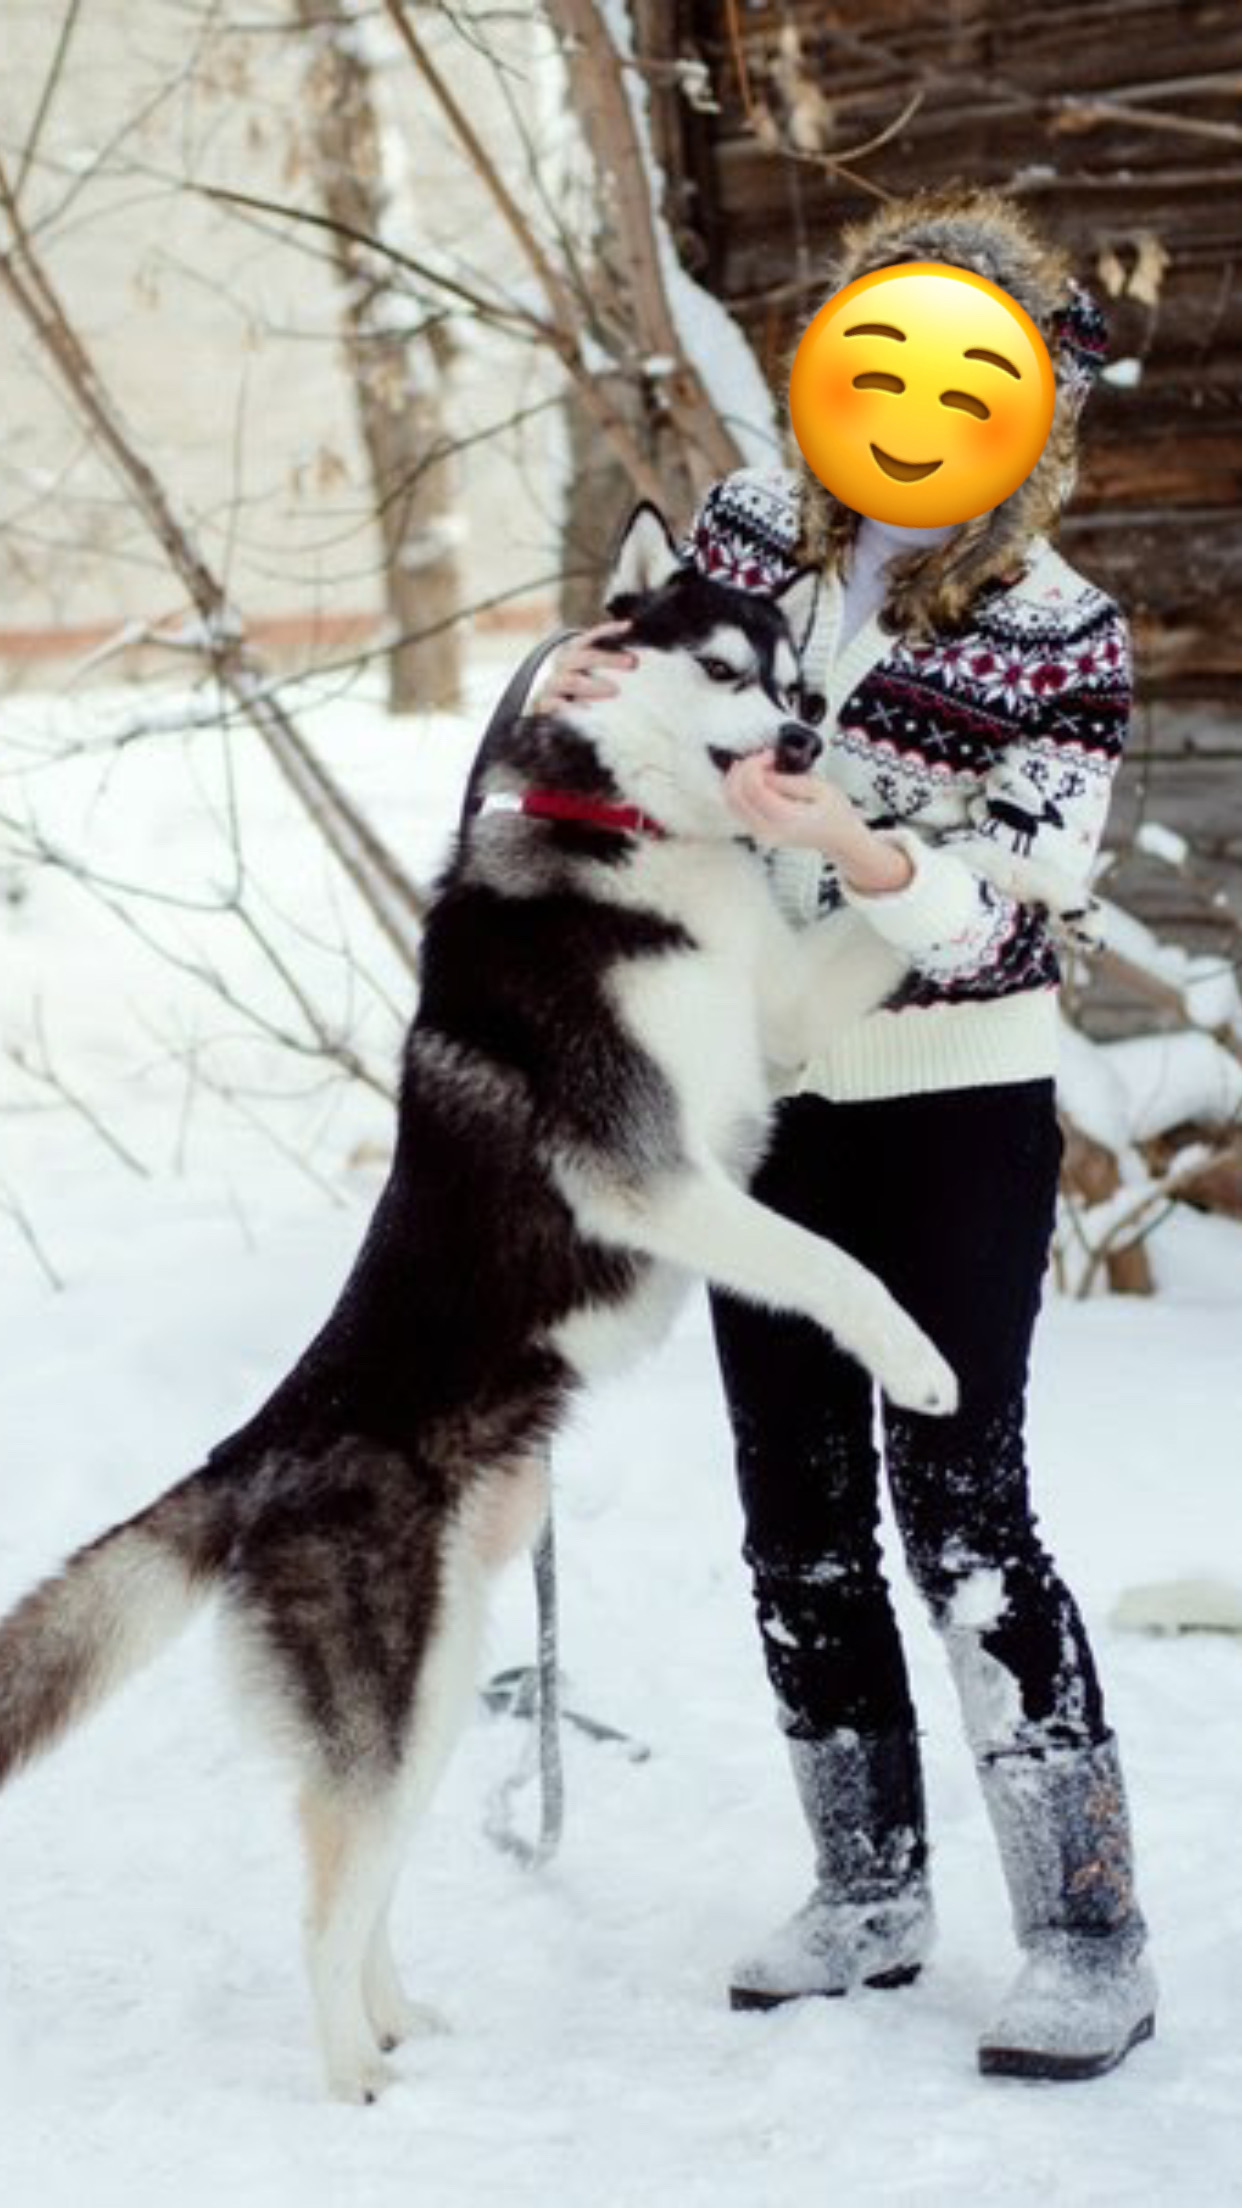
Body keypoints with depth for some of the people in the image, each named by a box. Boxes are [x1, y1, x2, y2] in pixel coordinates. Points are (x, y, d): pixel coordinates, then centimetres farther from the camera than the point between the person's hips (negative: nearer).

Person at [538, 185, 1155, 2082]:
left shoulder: (1062, 636, -13)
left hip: (958, 1107, -5)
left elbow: (1007, 922, -17)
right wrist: (578, 696, -10)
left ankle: (1090, 1936, 1)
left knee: (958, 1501, -9)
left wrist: (859, 855, -36)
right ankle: (872, 1895, 23)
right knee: (796, 1509, 9)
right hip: (764, 1093, 5)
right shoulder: (749, 526, 0)